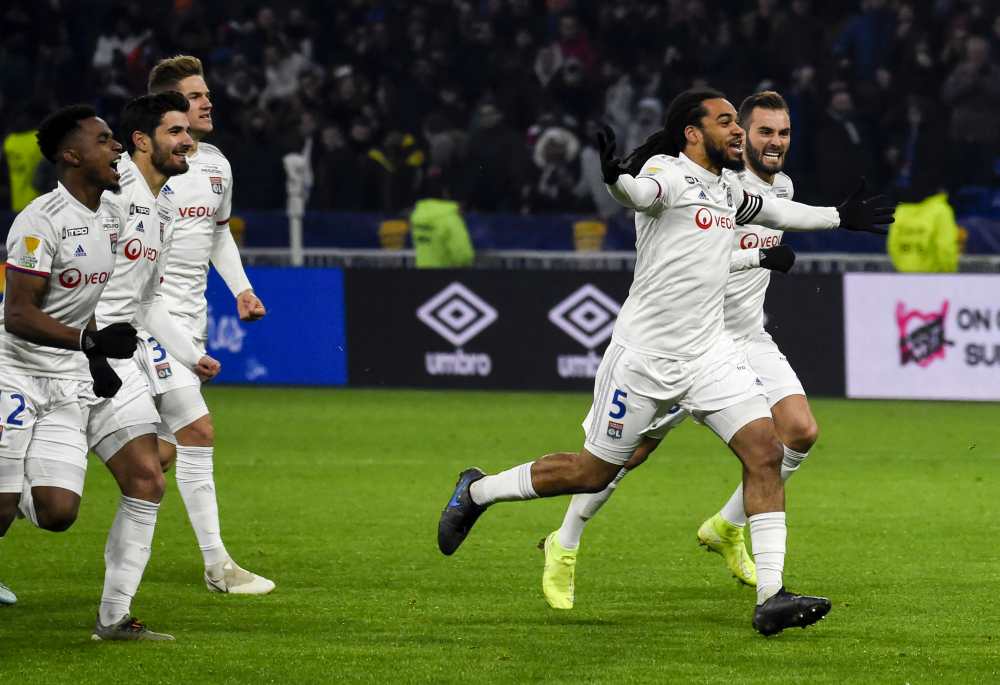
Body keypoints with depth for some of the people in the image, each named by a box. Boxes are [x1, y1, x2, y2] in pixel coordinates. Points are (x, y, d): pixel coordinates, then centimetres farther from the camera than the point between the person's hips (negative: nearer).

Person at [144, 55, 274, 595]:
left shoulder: (216, 164, 11)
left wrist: (241, 287, 14)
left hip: (191, 317, 8)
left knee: (163, 451, 8)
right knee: (198, 433, -14)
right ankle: (217, 566, -11)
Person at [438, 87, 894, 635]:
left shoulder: (729, 188, 12)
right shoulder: (668, 171, -13)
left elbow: (773, 211, 35)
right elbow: (643, 193, -38)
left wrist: (840, 217, 41)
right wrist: (616, 179, -61)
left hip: (708, 353, 7)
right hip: (644, 356, -7)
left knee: (765, 450, -12)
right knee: (594, 472, 3)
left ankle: (770, 598, -13)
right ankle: (477, 491, 28)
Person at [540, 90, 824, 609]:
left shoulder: (782, 186, 9)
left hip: (750, 339, 7)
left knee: (800, 431, -8)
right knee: (636, 445, -7)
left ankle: (726, 528, 13)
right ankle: (564, 546, 13)